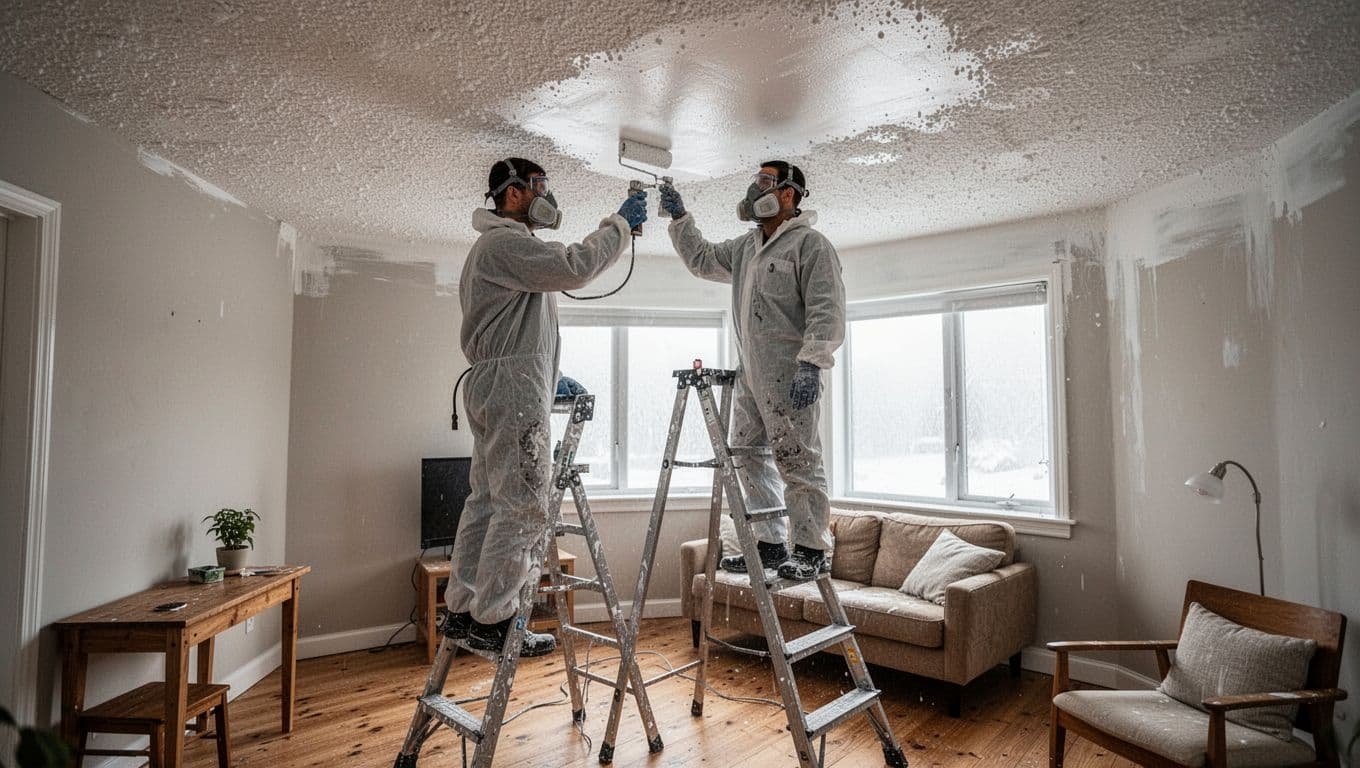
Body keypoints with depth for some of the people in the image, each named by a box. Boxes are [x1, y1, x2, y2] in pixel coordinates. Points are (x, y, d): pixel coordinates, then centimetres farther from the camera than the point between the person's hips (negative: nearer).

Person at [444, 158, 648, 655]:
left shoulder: (500, 246, 27)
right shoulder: (505, 242, -7)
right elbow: (572, 268, -21)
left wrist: (550, 379, 19)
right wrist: (619, 223, -8)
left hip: (495, 390, 11)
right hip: (512, 389, -11)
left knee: (487, 501, 11)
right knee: (522, 507, -9)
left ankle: (463, 611, 18)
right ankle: (492, 622, -2)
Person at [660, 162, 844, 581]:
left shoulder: (810, 243, -6)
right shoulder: (746, 247, 21)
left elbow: (827, 310, -14)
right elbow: (702, 259, 33)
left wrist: (810, 363, -23)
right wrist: (679, 217, 24)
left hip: (789, 376, -9)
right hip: (750, 375, 9)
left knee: (796, 461, -6)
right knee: (747, 458, 12)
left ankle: (812, 550, 7)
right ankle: (770, 544, 22)